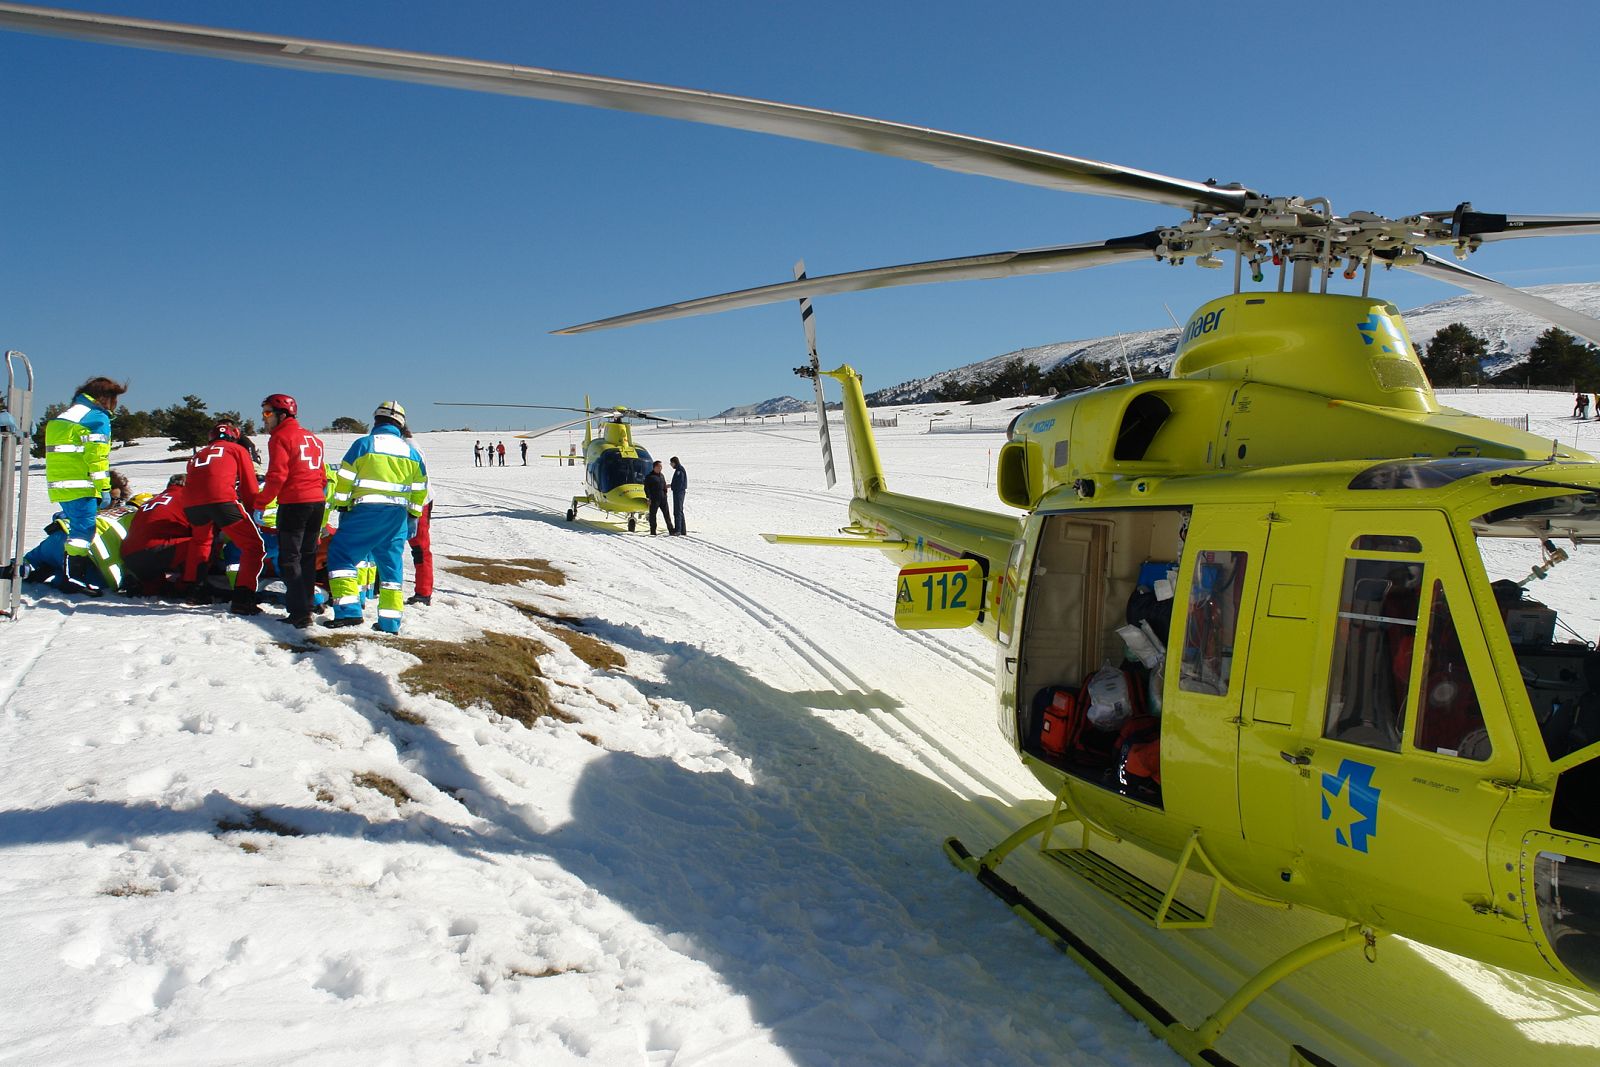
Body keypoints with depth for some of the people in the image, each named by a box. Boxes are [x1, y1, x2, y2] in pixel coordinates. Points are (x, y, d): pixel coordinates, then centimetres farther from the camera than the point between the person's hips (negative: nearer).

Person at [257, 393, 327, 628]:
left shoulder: (280, 437, -6)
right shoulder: (313, 438, 18)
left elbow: (277, 476, -14)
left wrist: (261, 504, -6)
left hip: (294, 503, -7)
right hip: (317, 502, 8)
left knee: (289, 560, -4)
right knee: (307, 557, 15)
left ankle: (300, 613, -10)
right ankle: (305, 605, 18)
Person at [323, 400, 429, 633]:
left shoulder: (363, 445, -3)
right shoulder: (412, 452, 9)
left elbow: (345, 481, -3)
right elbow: (420, 489, 14)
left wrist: (342, 508, 7)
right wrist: (413, 517, 21)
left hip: (366, 512, -4)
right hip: (397, 516, 5)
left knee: (340, 553, 4)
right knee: (391, 563, 11)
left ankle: (348, 610, -7)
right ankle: (390, 620, 12)